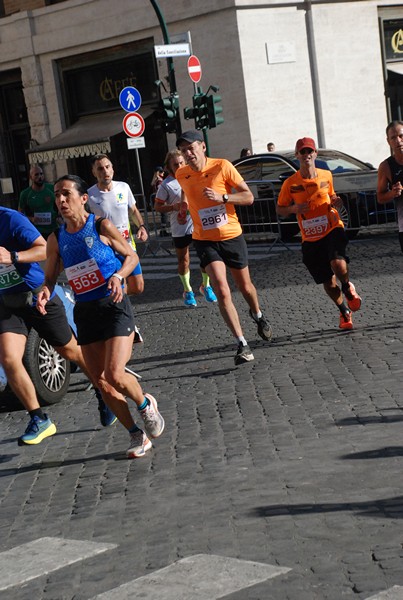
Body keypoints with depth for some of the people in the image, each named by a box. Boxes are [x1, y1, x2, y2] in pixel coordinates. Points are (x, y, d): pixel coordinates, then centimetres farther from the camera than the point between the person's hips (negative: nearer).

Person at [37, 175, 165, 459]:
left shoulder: (102, 226, -8)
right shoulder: (57, 239, 4)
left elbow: (132, 256, 2)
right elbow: (50, 277, 12)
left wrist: (118, 276, -17)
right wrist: (45, 293, -10)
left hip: (114, 306, -5)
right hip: (85, 312, 5)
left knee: (114, 375, -18)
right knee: (101, 382, 3)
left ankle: (146, 404, 15)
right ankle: (137, 435, 19)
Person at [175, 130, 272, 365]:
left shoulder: (222, 167, -12)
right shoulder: (181, 175, -1)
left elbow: (248, 196, -13)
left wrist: (222, 197, -25)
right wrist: (184, 203, 7)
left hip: (232, 236, -1)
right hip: (205, 240, 1)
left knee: (245, 286, 18)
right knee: (222, 292, -17)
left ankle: (258, 315, 52)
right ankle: (242, 345, -14)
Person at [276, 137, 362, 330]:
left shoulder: (326, 175, 1)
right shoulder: (290, 183, -6)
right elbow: (280, 209, 5)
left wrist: (336, 202, -3)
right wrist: (293, 209, -16)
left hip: (333, 229, 0)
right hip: (310, 238, 1)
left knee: (338, 263, -28)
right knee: (328, 281, 6)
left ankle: (348, 288, 7)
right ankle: (344, 312, 32)